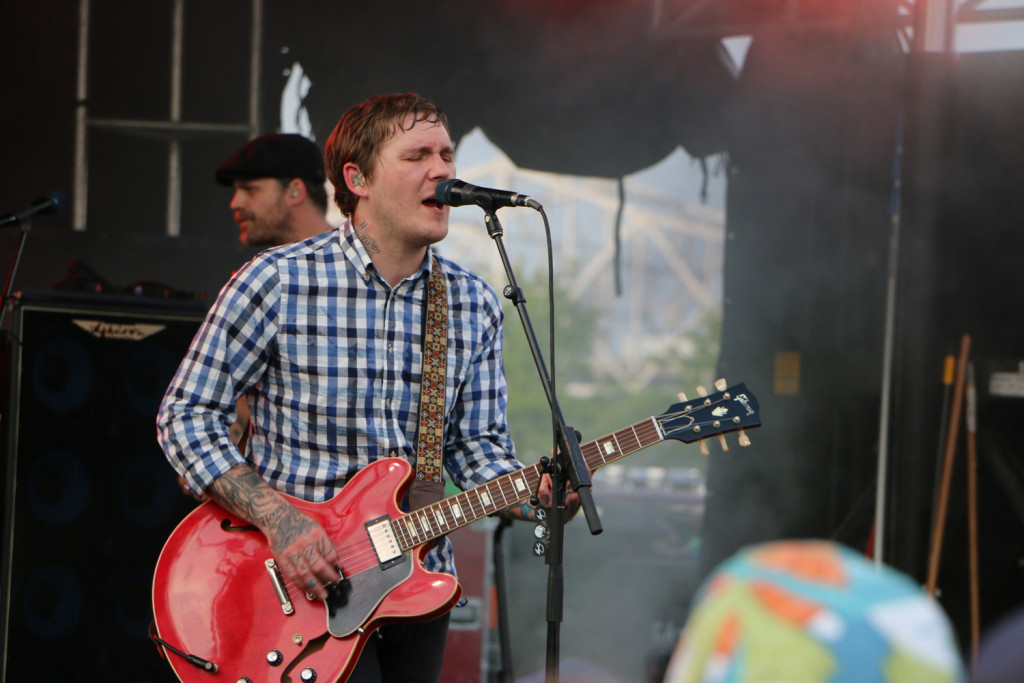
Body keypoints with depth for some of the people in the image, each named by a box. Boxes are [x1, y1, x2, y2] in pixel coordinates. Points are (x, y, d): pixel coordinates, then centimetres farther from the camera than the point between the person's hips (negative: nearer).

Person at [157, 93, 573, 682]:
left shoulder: (475, 304, 4)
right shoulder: (276, 283, -10)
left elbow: (478, 447, 8)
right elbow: (186, 416, -7)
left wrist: (539, 496, -14)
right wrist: (276, 518, -19)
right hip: (302, 588, -5)